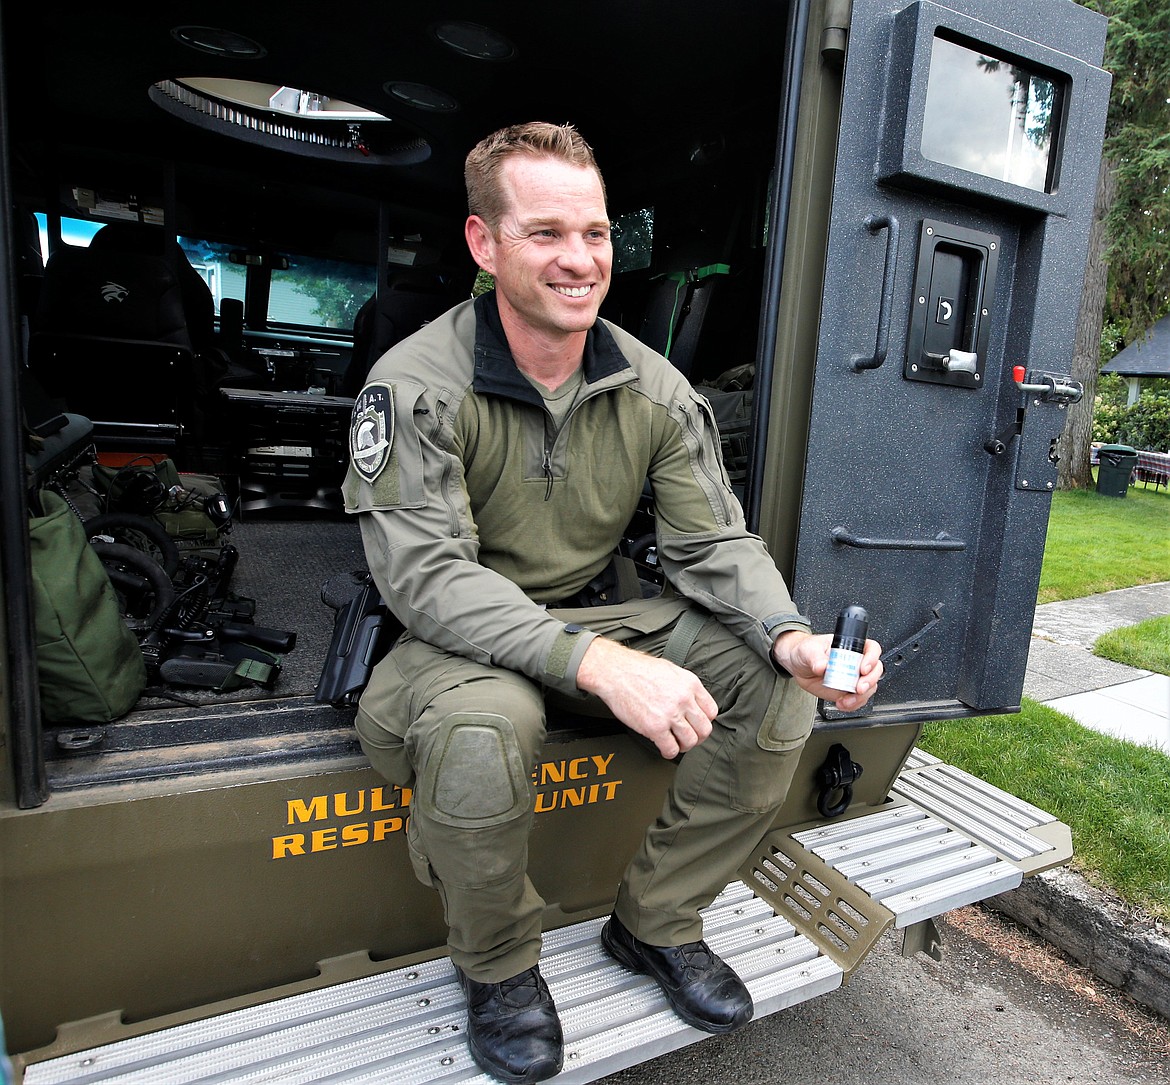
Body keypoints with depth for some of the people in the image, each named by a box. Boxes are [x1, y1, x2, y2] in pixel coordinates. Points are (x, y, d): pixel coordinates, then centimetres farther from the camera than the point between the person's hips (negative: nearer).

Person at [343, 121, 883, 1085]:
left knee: (774, 681, -13)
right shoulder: (415, 385, -16)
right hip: (466, 641, -4)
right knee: (482, 726, -38)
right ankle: (498, 964, -1)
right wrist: (598, 663, -38)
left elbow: (716, 544, -4)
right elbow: (426, 574, -26)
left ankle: (656, 925, 9)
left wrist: (791, 638, -25)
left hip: (604, 617, 5)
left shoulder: (656, 390, -3)